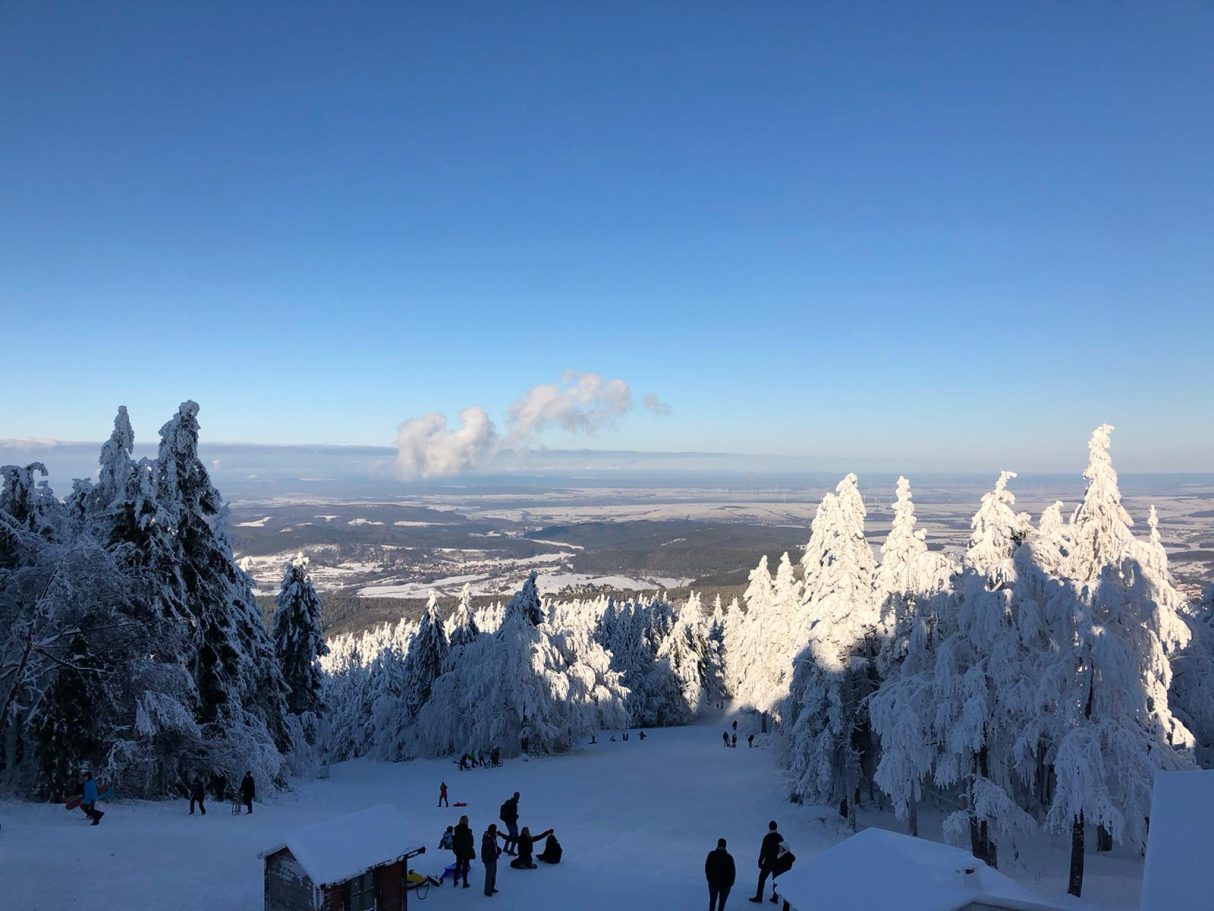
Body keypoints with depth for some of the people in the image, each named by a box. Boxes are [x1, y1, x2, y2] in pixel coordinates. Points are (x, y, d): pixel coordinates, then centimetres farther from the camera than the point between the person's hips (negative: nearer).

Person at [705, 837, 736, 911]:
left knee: (712, 900, 22)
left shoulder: (711, 855, -11)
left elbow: (707, 868, -2)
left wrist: (709, 878, 12)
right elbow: (733, 871, -10)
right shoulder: (729, 857, -17)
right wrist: (731, 882, 5)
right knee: (722, 902, 15)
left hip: (713, 882, 2)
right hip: (725, 884, -2)